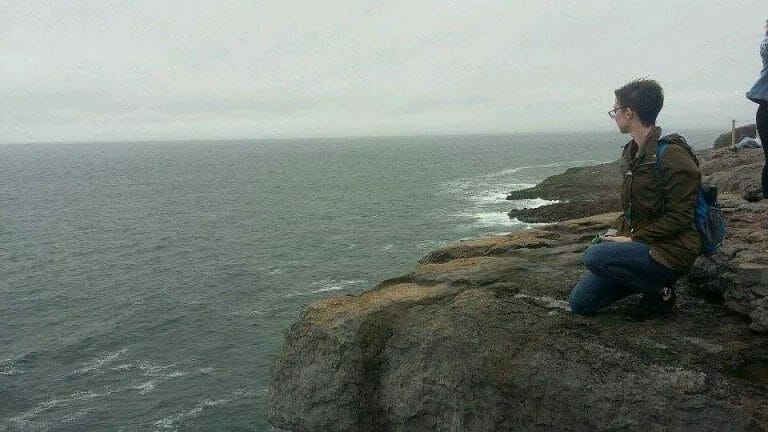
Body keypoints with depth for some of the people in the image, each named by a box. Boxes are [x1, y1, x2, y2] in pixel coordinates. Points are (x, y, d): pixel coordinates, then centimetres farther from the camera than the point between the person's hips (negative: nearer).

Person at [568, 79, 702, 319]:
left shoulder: (673, 156, -18)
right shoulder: (632, 153, 11)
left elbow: (679, 218, -20)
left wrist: (632, 239, -18)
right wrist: (615, 232, 3)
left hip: (670, 252, -8)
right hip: (638, 241, 8)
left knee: (594, 256, -31)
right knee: (580, 303, 1)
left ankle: (661, 291, -7)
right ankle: (649, 281, 15)